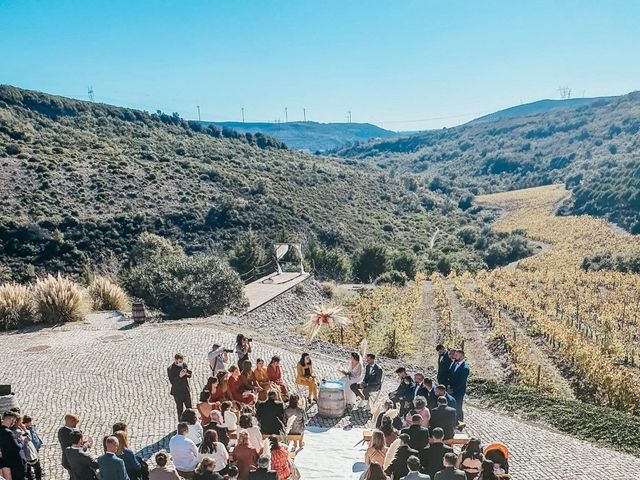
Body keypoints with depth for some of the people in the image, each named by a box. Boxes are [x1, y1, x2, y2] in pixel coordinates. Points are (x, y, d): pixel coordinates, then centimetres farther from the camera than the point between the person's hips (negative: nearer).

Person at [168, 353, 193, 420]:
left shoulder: (184, 365, -3)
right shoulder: (170, 369, -18)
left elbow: (190, 374, 7)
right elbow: (172, 381, -22)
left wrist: (188, 373, -16)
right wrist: (179, 376, -34)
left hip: (186, 390, 5)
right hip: (177, 392, -5)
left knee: (189, 407, 16)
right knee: (180, 409, 9)